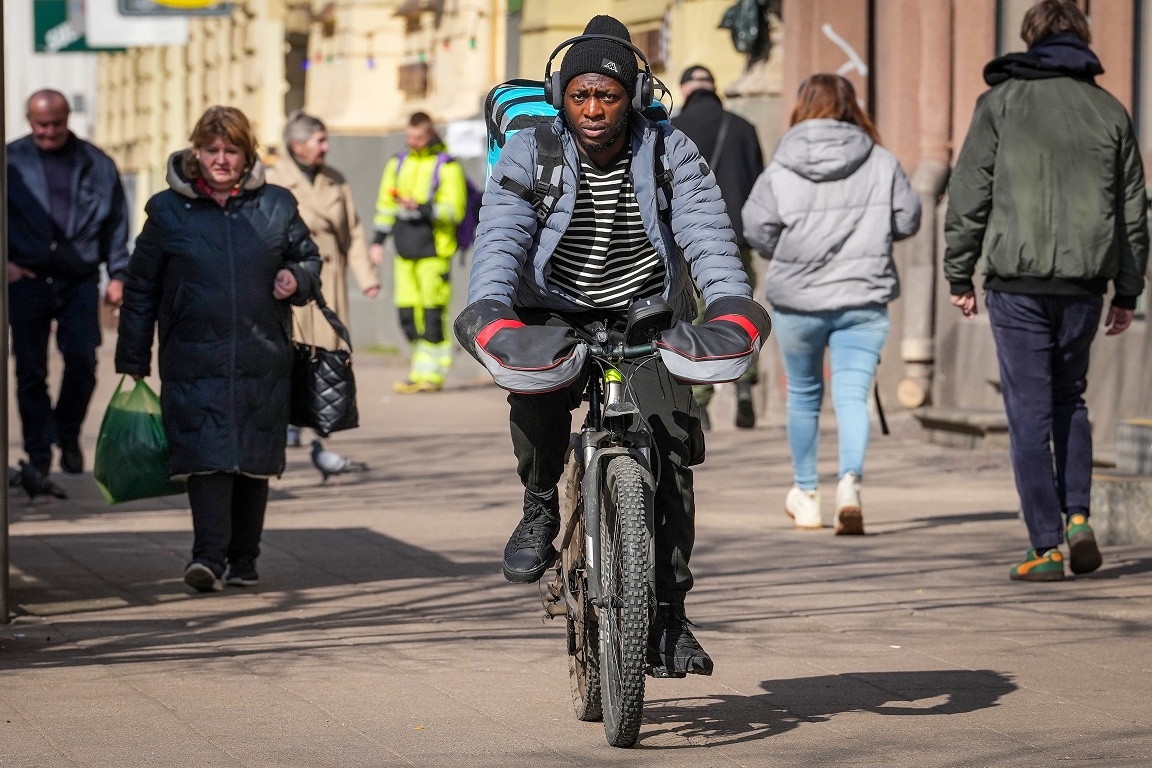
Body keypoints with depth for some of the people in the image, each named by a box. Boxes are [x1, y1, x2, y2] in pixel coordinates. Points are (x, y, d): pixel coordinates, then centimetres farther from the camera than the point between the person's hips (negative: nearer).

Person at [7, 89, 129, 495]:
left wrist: (117, 274, 8)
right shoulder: (11, 162, 6)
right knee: (31, 370, -1)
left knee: (81, 357, -11)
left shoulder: (96, 165, 9)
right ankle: (38, 455, 6)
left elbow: (116, 222, 14)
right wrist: (5, 263, -3)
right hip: (27, 279, 0)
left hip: (79, 280, 0)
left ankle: (68, 434, 14)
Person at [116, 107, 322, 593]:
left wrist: (297, 280, -4)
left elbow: (308, 258, 21)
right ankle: (208, 555, -21)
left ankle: (243, 559, 18)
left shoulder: (276, 206, 8)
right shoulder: (168, 211, 5)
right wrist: (133, 363, 7)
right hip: (195, 359, -2)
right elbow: (140, 291, 9)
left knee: (254, 460, 6)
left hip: (263, 362, 2)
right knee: (207, 453, -15)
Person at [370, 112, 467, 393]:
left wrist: (423, 209, -23)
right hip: (405, 252, 6)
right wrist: (378, 240, 15)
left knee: (432, 314, -7)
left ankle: (434, 373, 0)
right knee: (408, 313, 3)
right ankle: (421, 370, 11)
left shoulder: (447, 167, -3)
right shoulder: (398, 164, 16)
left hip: (433, 251, -6)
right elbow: (385, 204, 21)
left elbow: (454, 209, -10)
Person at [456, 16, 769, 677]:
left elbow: (706, 231, -20)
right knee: (539, 381, -35)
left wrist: (733, 304, -38)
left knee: (671, 442, -17)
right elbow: (501, 237, -21)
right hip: (555, 315, -1)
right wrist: (489, 311, -40)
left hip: (645, 315, 1)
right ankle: (541, 506, -8)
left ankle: (667, 613, -10)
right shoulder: (531, 153, -9)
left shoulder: (670, 153, -7)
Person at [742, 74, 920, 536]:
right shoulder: (881, 163, -4)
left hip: (797, 300, 0)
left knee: (804, 394, 18)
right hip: (864, 299, 0)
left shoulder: (780, 169, -7)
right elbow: (908, 220, 2)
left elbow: (756, 229, -9)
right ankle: (850, 481, -28)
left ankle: (806, 494, 30)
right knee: (853, 396, -3)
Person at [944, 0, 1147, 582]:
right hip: (1084, 282, 3)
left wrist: (959, 275, 5)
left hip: (1017, 282, -3)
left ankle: (1046, 548, -2)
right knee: (1070, 401, 21)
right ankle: (1078, 518, 6)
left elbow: (969, 194, -2)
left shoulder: (1001, 101, 2)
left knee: (1030, 414, 0)